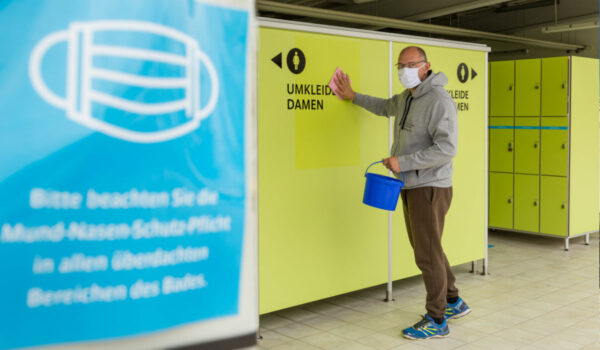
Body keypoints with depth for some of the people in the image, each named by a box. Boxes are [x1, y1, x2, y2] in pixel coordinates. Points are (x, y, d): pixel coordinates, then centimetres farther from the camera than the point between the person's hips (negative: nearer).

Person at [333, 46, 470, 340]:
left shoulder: (439, 100, -17)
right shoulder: (406, 98, 13)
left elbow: (446, 148, -25)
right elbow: (385, 107, 37)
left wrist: (403, 162, -24)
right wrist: (353, 96, 36)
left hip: (430, 188, -9)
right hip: (410, 186, 9)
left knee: (427, 253, -3)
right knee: (424, 248, 18)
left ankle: (436, 320, 11)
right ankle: (453, 302, 34)